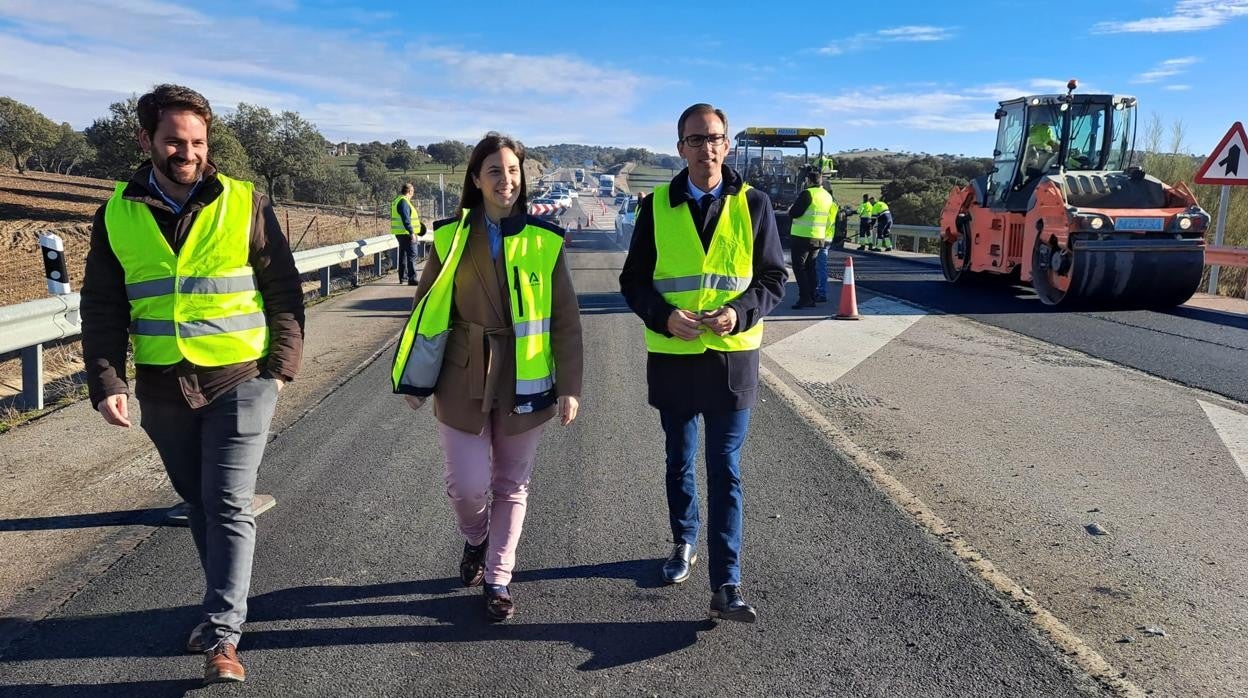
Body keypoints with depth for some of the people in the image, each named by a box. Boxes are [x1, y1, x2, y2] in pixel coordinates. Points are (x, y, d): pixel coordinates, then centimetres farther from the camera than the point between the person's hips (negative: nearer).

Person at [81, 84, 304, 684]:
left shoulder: (245, 204, -4)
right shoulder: (117, 214, 2)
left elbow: (284, 291, -1)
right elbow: (102, 308, 4)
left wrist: (281, 367, -7)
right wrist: (106, 382, -7)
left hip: (239, 381, -3)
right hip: (163, 389, 4)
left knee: (228, 506, -5)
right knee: (199, 503, 17)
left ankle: (221, 637, 2)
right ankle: (226, 604, 35)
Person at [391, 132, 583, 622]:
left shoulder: (544, 241, -3)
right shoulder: (450, 237, -1)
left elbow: (566, 320, -1)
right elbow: (428, 309, 4)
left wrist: (569, 386, -3)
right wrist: (415, 380, 4)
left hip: (525, 381, 0)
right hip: (463, 380, 0)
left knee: (512, 486, 10)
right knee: (467, 485, 1)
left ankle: (498, 579, 27)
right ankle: (476, 540, 36)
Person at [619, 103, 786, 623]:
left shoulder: (752, 204, -1)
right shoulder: (657, 205, 1)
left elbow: (773, 278, 3)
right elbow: (633, 279, 3)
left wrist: (741, 311, -17)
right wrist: (664, 315, -16)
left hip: (732, 358, -1)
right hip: (672, 359, 2)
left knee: (725, 473, 0)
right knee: (680, 463, 18)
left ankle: (726, 588, 4)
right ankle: (684, 544, 40)